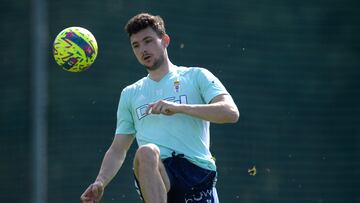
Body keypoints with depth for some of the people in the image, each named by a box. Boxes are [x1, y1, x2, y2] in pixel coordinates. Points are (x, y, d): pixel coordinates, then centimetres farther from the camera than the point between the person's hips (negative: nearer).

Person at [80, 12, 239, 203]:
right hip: (155, 176, 1)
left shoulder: (196, 76, 14)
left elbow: (231, 112, -2)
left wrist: (178, 107, -12)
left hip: (197, 170, -1)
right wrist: (101, 182, 4)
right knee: (146, 151, -34)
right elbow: (118, 149, 23)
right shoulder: (130, 94, 26)